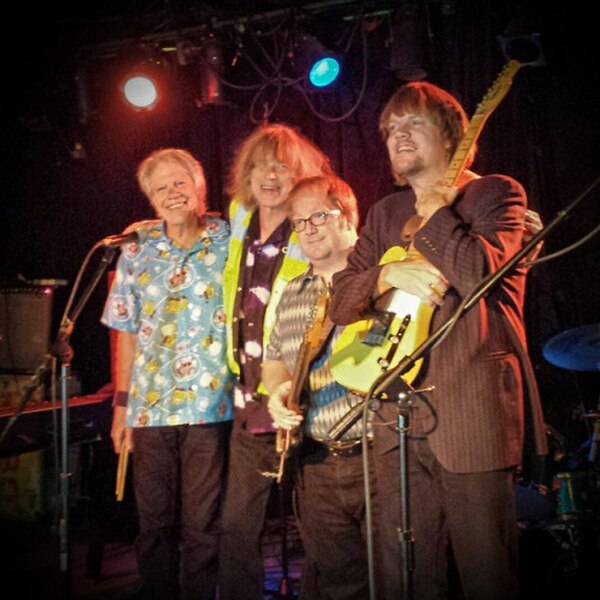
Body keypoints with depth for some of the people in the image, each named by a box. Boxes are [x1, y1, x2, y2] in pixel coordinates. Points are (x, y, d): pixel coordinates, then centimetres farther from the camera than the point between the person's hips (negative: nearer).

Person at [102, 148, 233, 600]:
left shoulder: (231, 242, 2)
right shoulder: (137, 252, 9)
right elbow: (126, 331, 12)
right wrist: (121, 405, 8)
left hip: (211, 406, -2)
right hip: (149, 407, 3)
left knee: (201, 526, 1)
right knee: (154, 523, 9)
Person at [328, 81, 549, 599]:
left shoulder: (495, 193, 1)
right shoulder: (386, 213, 19)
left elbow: (479, 272, -19)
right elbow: (341, 301, 12)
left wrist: (433, 210, -5)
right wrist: (388, 274, -7)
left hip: (473, 407, -5)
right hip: (399, 409, 6)